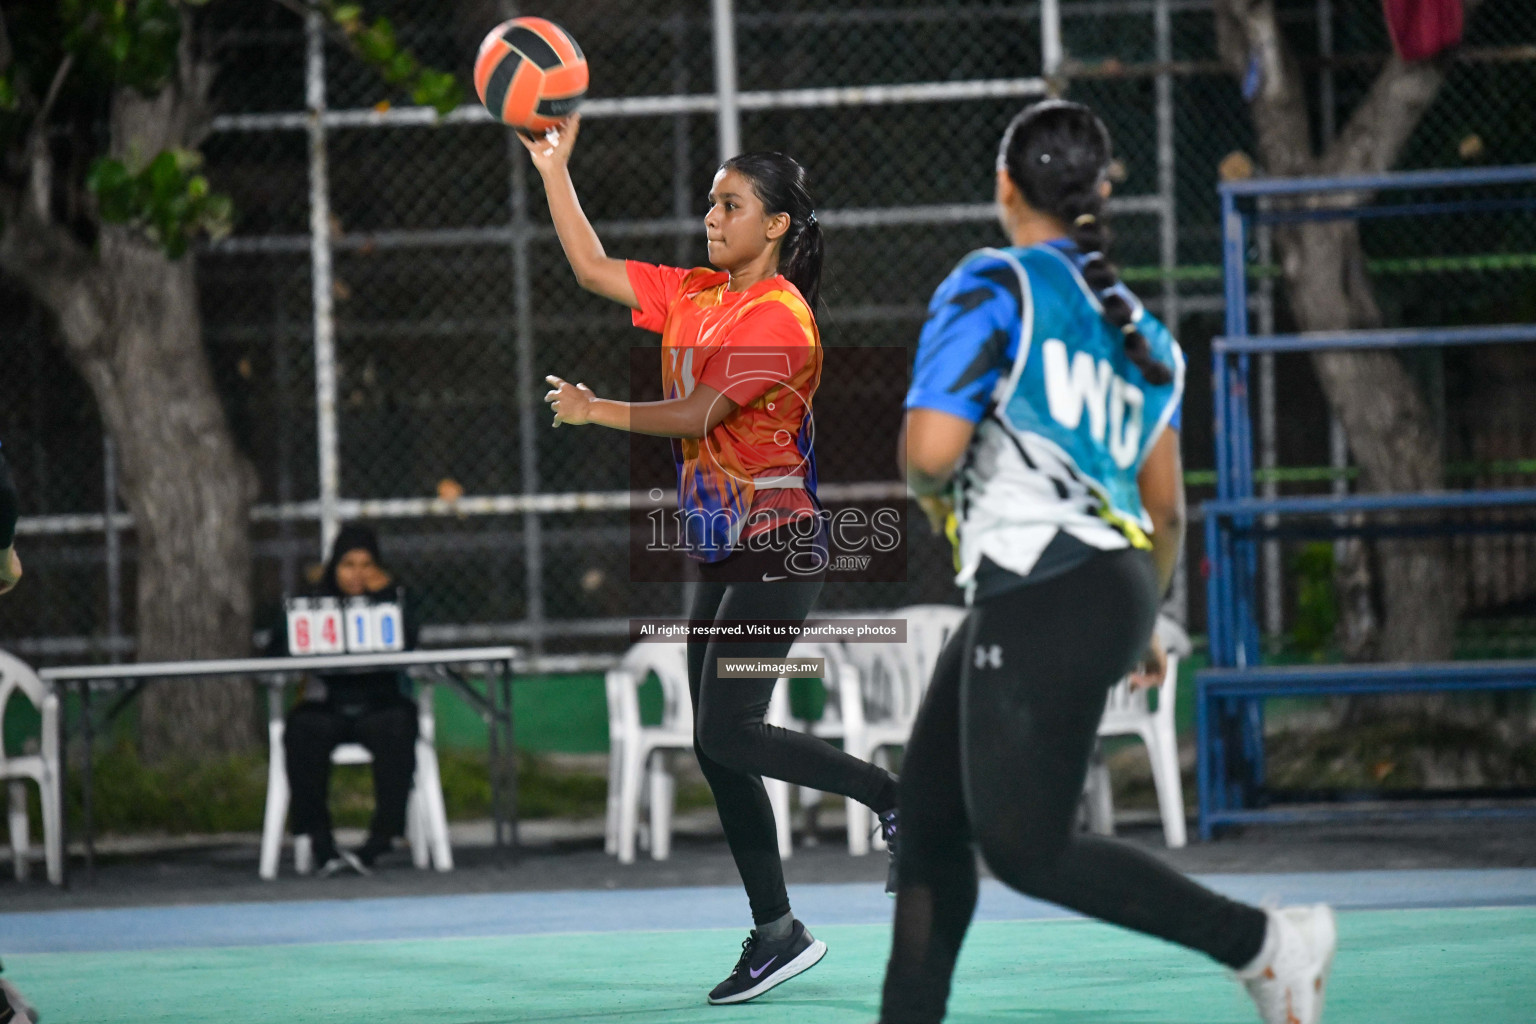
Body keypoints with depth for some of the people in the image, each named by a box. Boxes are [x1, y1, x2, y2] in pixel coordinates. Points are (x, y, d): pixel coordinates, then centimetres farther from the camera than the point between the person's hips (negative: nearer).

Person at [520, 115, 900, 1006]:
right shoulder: (696, 296, 11)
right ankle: (777, 933, 11)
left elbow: (701, 413, -20)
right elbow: (595, 269, 15)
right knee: (717, 747, 6)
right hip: (722, 553, 9)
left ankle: (894, 795, -1)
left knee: (726, 735, -17)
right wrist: (554, 169, 11)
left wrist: (600, 411, -22)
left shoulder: (780, 315, -13)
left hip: (777, 549, -9)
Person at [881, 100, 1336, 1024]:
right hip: (1115, 587, 9)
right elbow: (1167, 508, 20)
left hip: (1044, 599, -9)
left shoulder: (991, 288, -6)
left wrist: (930, 492, 7)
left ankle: (1263, 940, -7)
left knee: (1025, 850, -7)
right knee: (930, 819, 13)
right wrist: (1143, 623, 34)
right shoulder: (1139, 329, 17)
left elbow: (932, 449, -17)